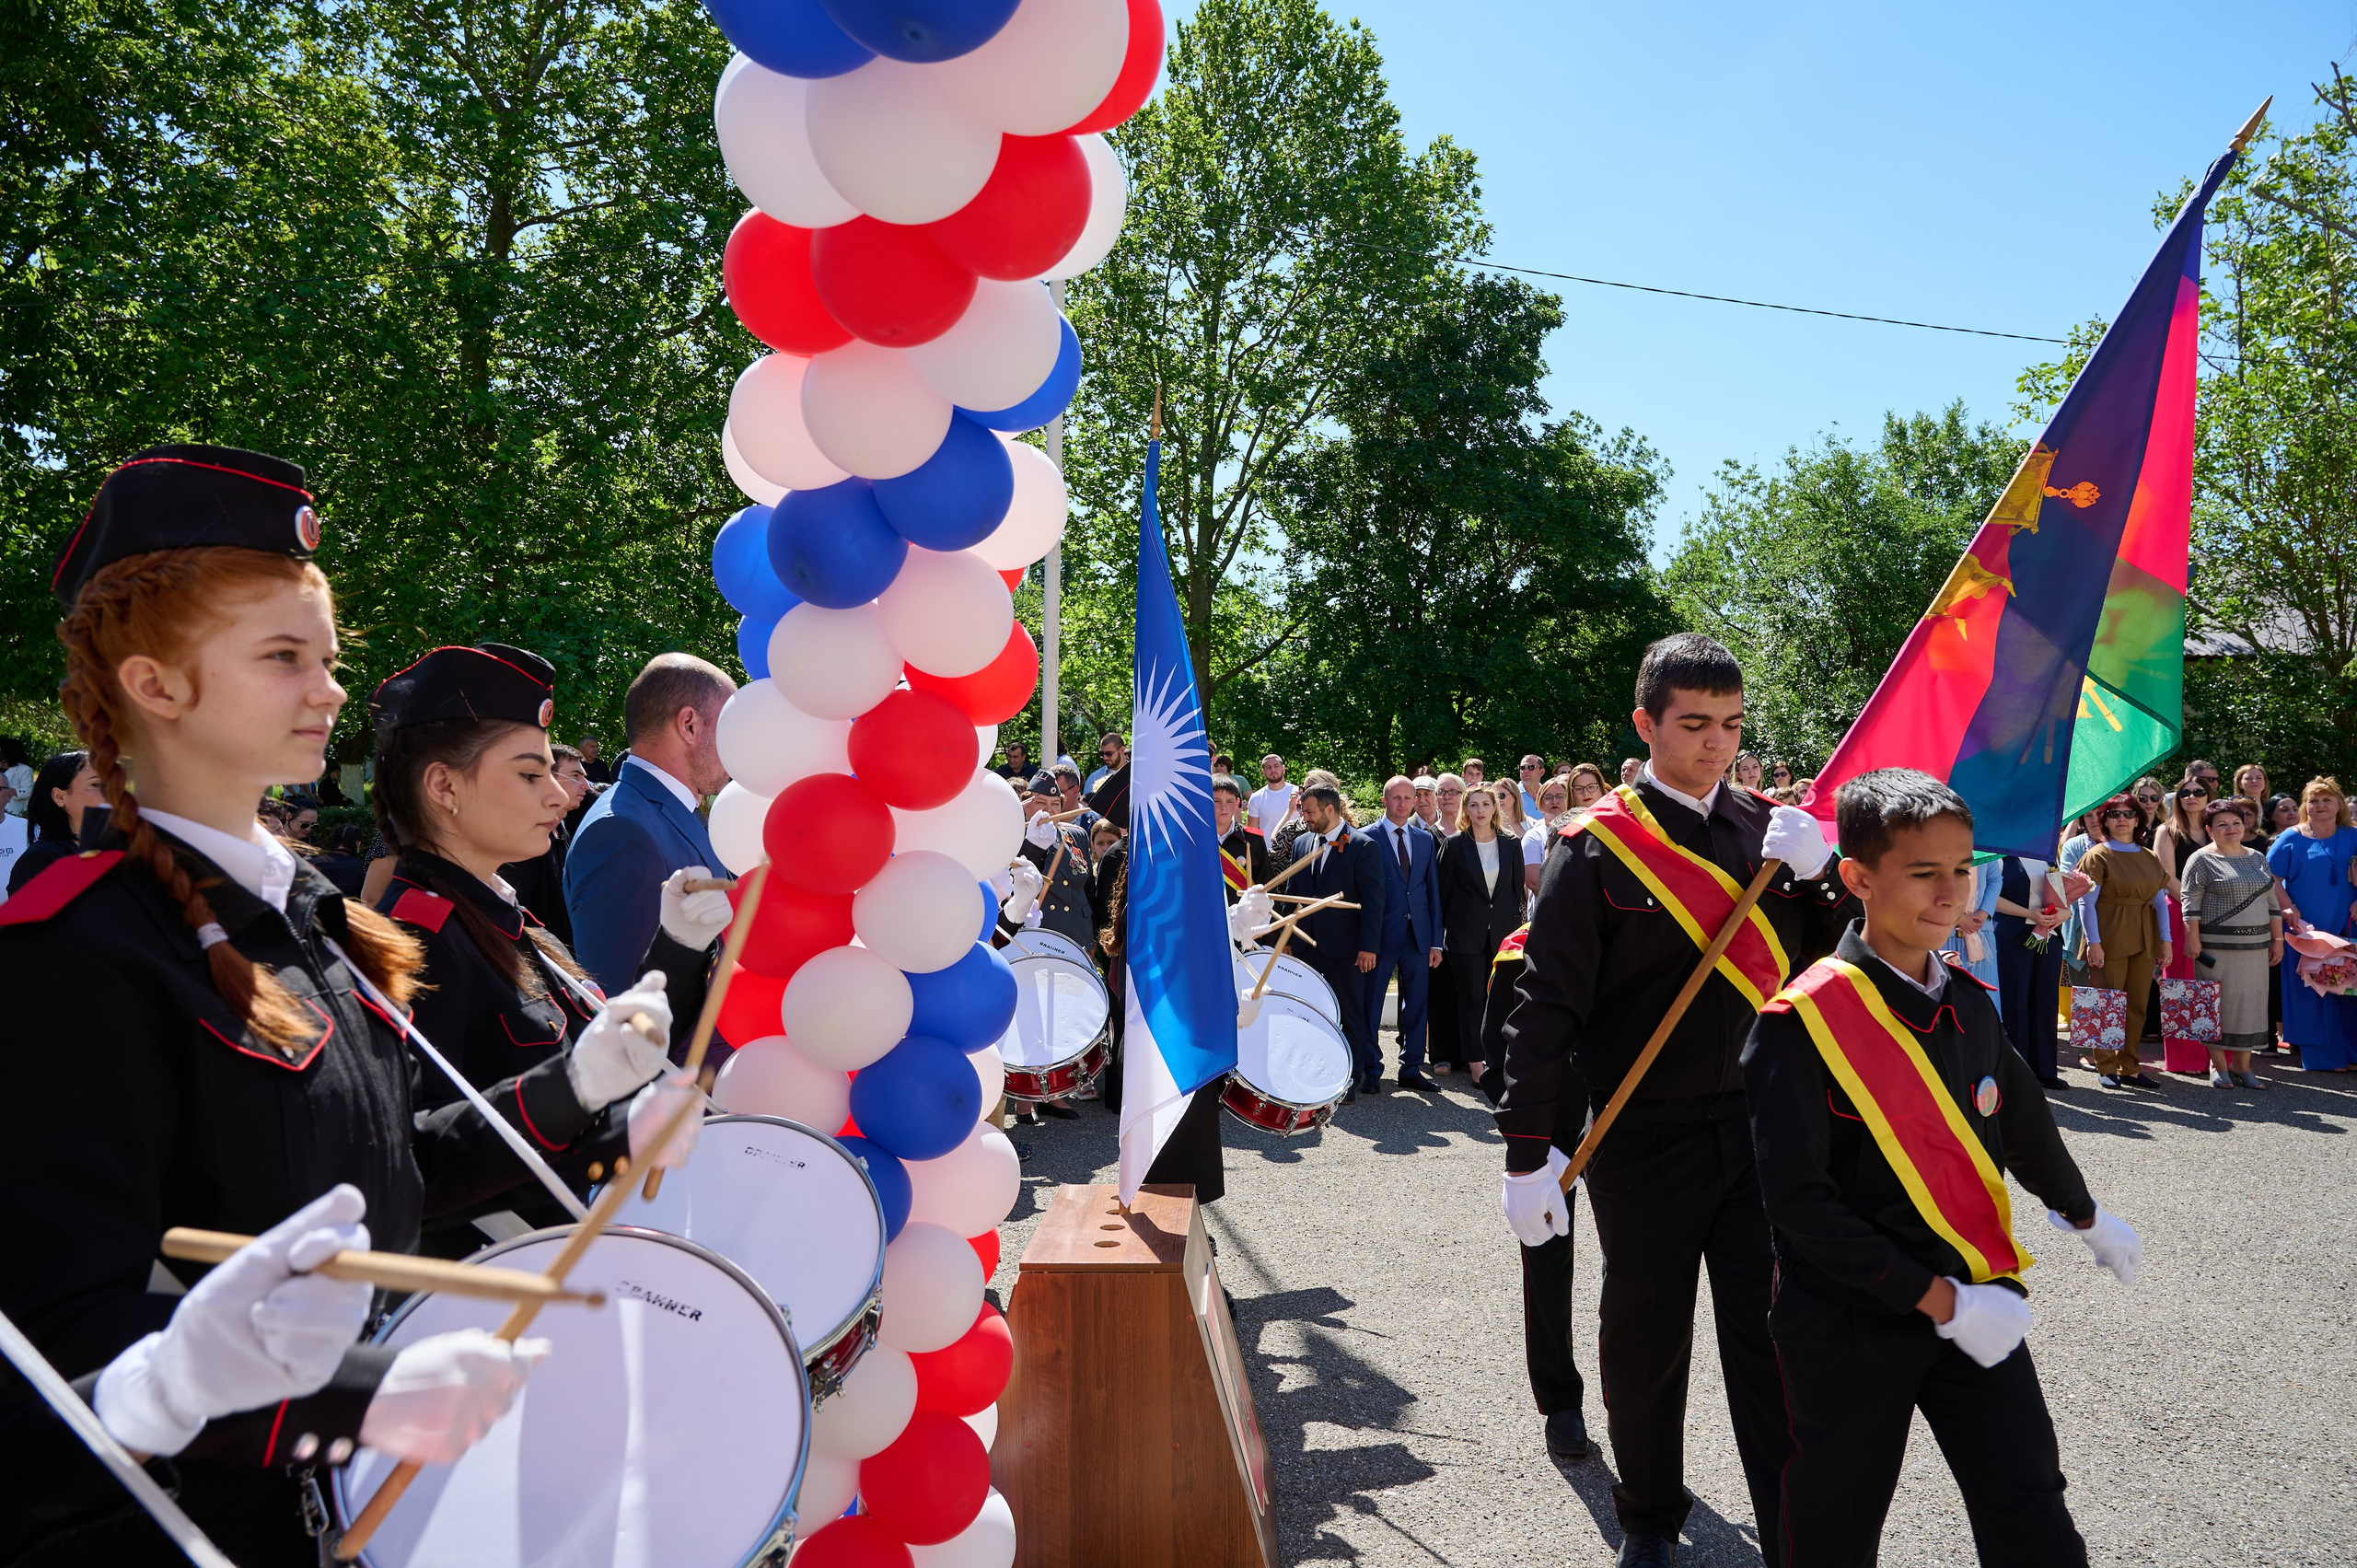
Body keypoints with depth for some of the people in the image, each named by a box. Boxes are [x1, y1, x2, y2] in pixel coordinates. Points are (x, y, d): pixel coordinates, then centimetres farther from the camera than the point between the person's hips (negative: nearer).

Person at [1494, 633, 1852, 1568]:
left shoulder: (1769, 830, 6)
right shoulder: (1598, 846, -8)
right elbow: (1547, 1006, -10)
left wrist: (1817, 872, -10)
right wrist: (1527, 1155, -14)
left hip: (1760, 1127, 3)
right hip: (1647, 1138, -2)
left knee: (1772, 1343, 4)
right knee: (1645, 1344, 13)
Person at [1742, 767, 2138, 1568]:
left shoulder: (1969, 1003, 3)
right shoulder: (1804, 1021, -18)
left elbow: (2020, 1117, 22)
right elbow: (1799, 1200, -21)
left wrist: (2086, 1216, 37)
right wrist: (1938, 1300, -21)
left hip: (1976, 1304, 5)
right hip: (1852, 1323, -5)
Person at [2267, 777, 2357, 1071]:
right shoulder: (2292, 839, 2)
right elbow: (2272, 878, -2)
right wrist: (2289, 909, -13)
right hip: (2304, 927, -2)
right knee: (2308, 989, -2)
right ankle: (2319, 1055, 4)